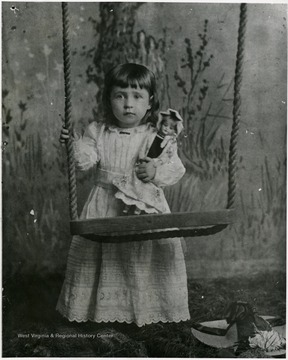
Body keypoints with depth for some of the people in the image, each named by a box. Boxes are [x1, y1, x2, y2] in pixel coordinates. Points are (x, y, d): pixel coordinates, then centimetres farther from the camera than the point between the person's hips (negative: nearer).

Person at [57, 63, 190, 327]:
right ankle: (103, 305, 30)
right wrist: (73, 143, -23)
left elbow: (177, 169, -9)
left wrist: (157, 172, -27)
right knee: (102, 257, 10)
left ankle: (149, 307, 25)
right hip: (105, 208, 2)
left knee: (146, 260, 4)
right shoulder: (98, 132, 2)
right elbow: (85, 160, -7)